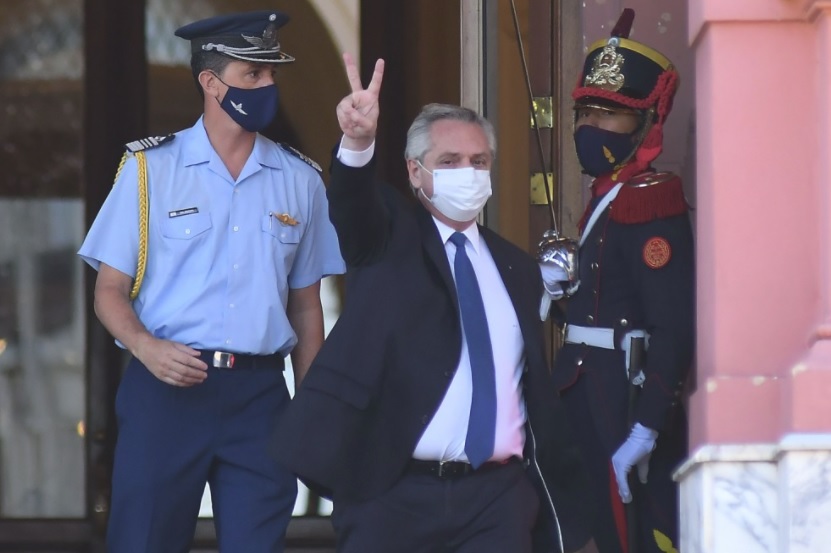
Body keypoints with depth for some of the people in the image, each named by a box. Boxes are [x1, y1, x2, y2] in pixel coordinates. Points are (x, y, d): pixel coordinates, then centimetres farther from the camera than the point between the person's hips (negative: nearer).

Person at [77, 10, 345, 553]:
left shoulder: (300, 182, 10)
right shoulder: (150, 168, 2)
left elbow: (305, 306, 15)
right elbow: (110, 290, 3)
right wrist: (144, 346, -17)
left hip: (260, 394, 2)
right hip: (165, 386, -2)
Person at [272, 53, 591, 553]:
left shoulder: (517, 268, 17)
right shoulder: (389, 238, 6)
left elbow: (538, 390, 18)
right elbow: (352, 205, -18)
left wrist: (559, 490, 13)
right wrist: (358, 142, -39)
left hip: (498, 498, 3)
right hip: (392, 494, -3)